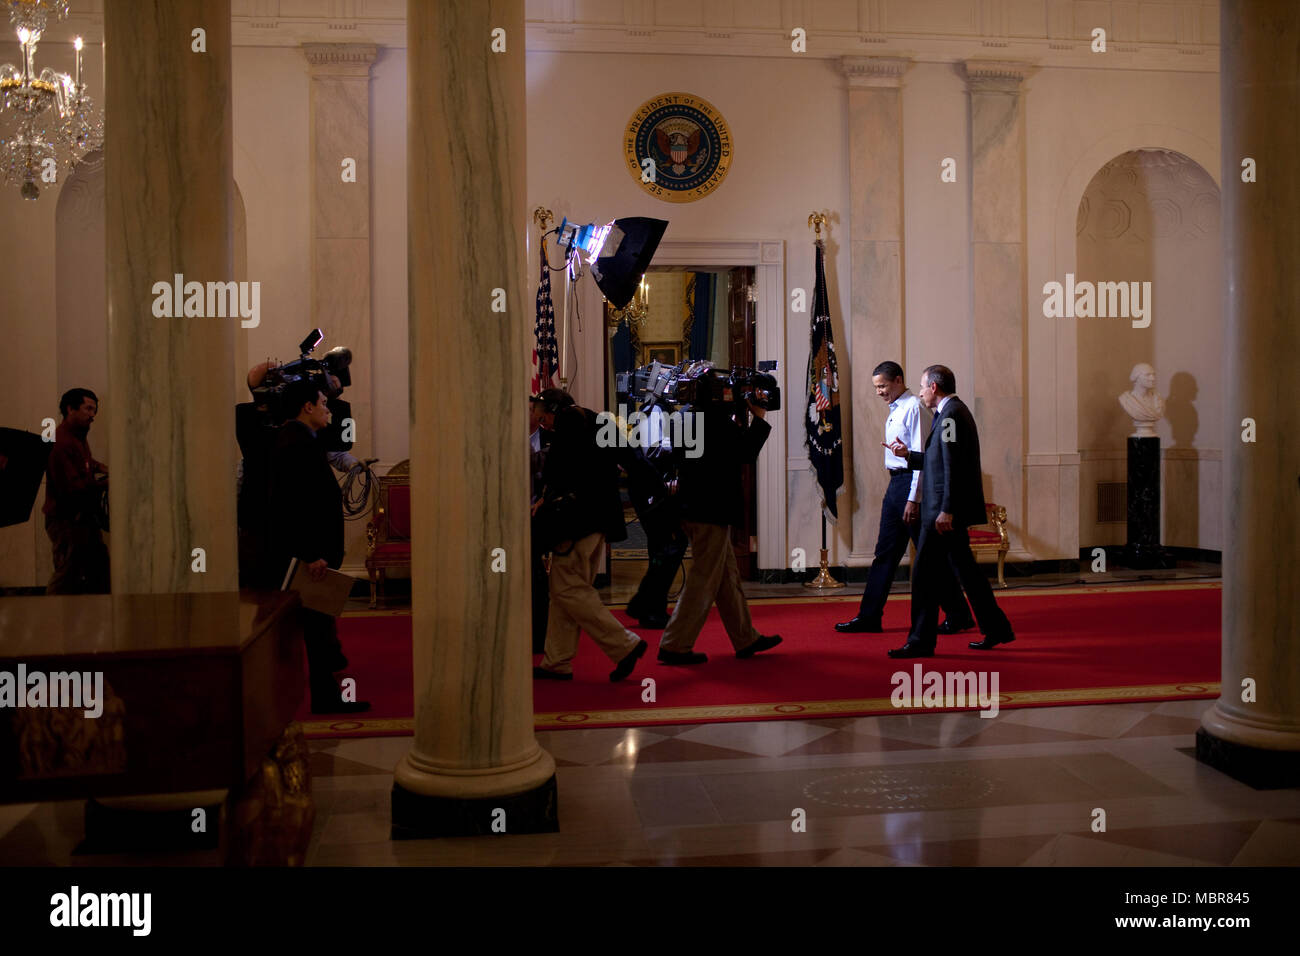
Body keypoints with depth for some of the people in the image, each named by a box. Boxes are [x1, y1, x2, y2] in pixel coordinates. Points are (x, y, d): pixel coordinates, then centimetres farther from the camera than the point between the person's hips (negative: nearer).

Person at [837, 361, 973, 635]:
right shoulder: (894, 410, 15)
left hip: (911, 483, -9)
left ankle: (958, 615, 9)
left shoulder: (914, 408, -13)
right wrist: (898, 490, 14)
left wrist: (913, 499, -21)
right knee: (885, 551, 10)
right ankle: (869, 617, 14)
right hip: (895, 482, 9)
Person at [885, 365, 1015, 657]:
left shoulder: (950, 415, -15)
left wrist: (946, 510, -24)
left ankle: (921, 642, -1)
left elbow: (952, 465, -21)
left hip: (942, 511, -11)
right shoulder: (956, 411, 17)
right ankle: (996, 628, 24)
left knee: (926, 575, -5)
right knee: (964, 569, 16)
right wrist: (908, 455, 18)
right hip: (951, 509, 11)